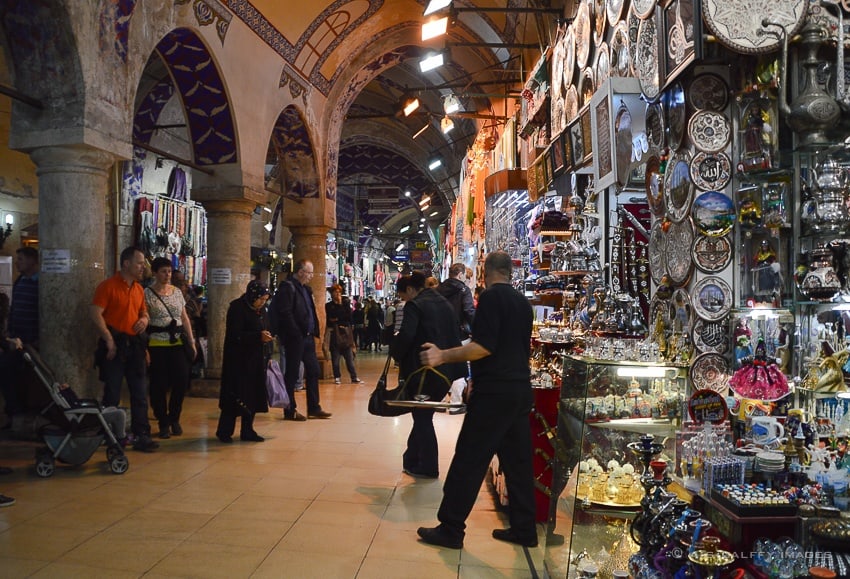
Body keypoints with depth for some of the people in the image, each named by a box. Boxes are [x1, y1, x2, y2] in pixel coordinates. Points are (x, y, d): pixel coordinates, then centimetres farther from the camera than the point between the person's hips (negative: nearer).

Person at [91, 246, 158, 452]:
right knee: (112, 393, 3)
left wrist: (144, 319, 2)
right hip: (115, 344, -6)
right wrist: (109, 339, -18)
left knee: (139, 393, 6)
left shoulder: (139, 288, 14)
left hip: (135, 344, 7)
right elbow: (95, 313, -14)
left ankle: (141, 435, 11)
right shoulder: (108, 285, -8)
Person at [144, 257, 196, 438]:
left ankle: (174, 418, 21)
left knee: (182, 381, -1)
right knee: (159, 385, 1)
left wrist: (192, 341, 10)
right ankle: (163, 422, 17)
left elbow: (185, 318, 15)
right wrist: (144, 348, -14)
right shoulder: (147, 294, -2)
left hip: (178, 343, 4)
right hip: (157, 344, -4)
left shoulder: (177, 292, 12)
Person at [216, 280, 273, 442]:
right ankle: (224, 432, 10)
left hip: (257, 361, 7)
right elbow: (235, 335, -18)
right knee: (236, 396, -3)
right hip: (239, 361, -7)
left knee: (253, 396, 8)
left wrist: (268, 356, 7)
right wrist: (258, 336, -27)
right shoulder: (237, 308, -11)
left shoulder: (261, 310, 12)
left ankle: (247, 431, 18)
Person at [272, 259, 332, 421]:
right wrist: (297, 334, -19)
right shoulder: (287, 287, -11)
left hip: (308, 337, 9)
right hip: (295, 339, -9)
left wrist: (313, 332, 8)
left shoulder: (306, 288, 17)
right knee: (292, 374, 0)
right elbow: (285, 313, -19)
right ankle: (290, 411, 8)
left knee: (313, 371, 11)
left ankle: (314, 408, 20)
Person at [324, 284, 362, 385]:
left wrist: (337, 319, -5)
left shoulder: (346, 303, 10)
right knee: (335, 357, 1)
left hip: (346, 332, 1)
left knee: (349, 357, 0)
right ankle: (337, 377, 10)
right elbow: (330, 318, -6)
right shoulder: (329, 305, 7)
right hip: (334, 333, -1)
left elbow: (349, 316, 0)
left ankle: (354, 377, 1)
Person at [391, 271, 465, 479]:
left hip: (423, 370, -8)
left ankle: (427, 467, 14)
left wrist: (395, 353, -4)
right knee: (423, 415, 18)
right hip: (446, 369, 8)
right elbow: (455, 335, 15)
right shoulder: (444, 303, 13)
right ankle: (412, 460, 27)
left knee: (422, 418, 6)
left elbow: (405, 335, -21)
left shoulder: (415, 306, -11)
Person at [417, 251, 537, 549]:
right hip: (521, 388, 8)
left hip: (494, 391, -8)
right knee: (517, 460, 12)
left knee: (468, 459, -2)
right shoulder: (523, 303, 15)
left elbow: (484, 346, -20)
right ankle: (524, 529, 18)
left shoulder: (491, 297, -10)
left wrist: (443, 356, -18)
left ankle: (450, 529, 4)